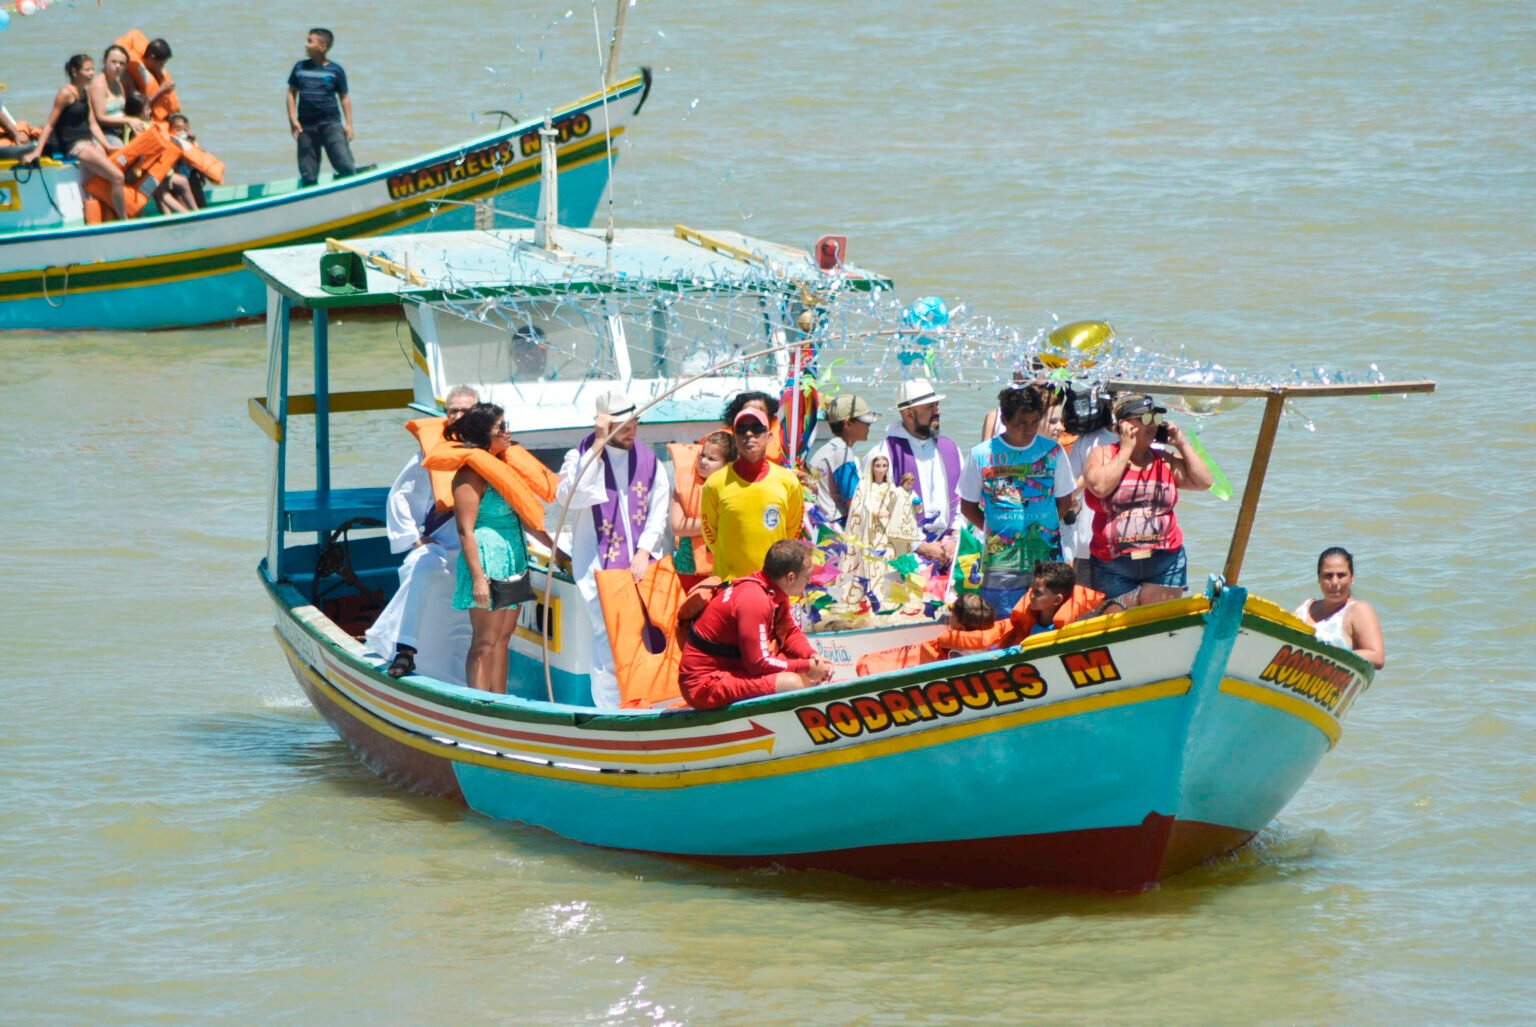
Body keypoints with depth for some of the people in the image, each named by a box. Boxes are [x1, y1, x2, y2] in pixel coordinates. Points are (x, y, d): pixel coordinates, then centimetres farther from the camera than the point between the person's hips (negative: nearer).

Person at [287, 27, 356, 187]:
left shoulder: (335, 70, 1)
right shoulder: (300, 68, 8)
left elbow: (344, 97, 6)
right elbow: (292, 93, 11)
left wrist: (348, 124, 1)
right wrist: (293, 119, 0)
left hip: (331, 124, -2)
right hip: (306, 126, 2)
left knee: (346, 167, -12)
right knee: (308, 175, 2)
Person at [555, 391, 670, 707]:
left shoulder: (649, 461, 12)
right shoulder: (581, 457, 1)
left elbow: (659, 511, 9)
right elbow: (570, 496, -19)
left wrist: (644, 551, -6)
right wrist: (598, 445, -17)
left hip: (643, 563, 4)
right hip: (599, 563, -4)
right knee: (608, 635, -9)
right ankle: (609, 711, -4)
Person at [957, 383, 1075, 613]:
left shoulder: (1052, 452, 5)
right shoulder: (981, 456, 0)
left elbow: (1064, 501, 13)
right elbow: (968, 506, 8)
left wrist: (1044, 526, 3)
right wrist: (994, 530, 0)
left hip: (1047, 557, 1)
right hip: (1001, 558, -1)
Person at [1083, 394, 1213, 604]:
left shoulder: (1165, 459, 10)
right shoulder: (1102, 455, 2)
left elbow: (1203, 481, 4)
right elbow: (1099, 487, -18)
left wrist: (1182, 445, 2)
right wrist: (1126, 450, -11)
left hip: (1165, 564, 2)